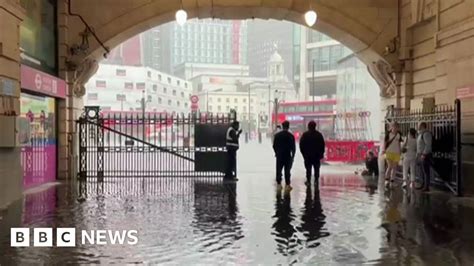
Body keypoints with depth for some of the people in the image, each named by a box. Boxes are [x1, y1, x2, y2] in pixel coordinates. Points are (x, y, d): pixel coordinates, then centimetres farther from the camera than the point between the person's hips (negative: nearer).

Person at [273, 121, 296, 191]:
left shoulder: (277, 135, -1)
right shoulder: (291, 136, -7)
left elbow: (274, 146, 3)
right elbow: (293, 147, -5)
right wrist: (293, 156, 7)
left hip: (279, 156, 2)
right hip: (288, 156, -2)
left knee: (279, 170, 8)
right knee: (287, 171, 3)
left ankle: (279, 184, 9)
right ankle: (288, 185, 3)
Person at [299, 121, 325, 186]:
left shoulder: (305, 135, -4)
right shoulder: (319, 134, 1)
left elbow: (301, 145, -3)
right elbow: (323, 145, 4)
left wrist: (303, 153, 7)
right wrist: (321, 153, 10)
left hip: (307, 155, -1)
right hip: (317, 155, 1)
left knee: (308, 168, 3)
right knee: (316, 168, 8)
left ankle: (308, 181, 3)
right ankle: (316, 180, 7)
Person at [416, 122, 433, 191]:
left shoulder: (426, 133, -15)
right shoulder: (421, 134, 17)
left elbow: (428, 145, -21)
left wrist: (424, 154, -24)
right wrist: (418, 153, 18)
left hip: (425, 155, -10)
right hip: (421, 155, 10)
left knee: (426, 171, -9)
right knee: (423, 171, 12)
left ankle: (427, 187, -9)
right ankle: (423, 185, 18)